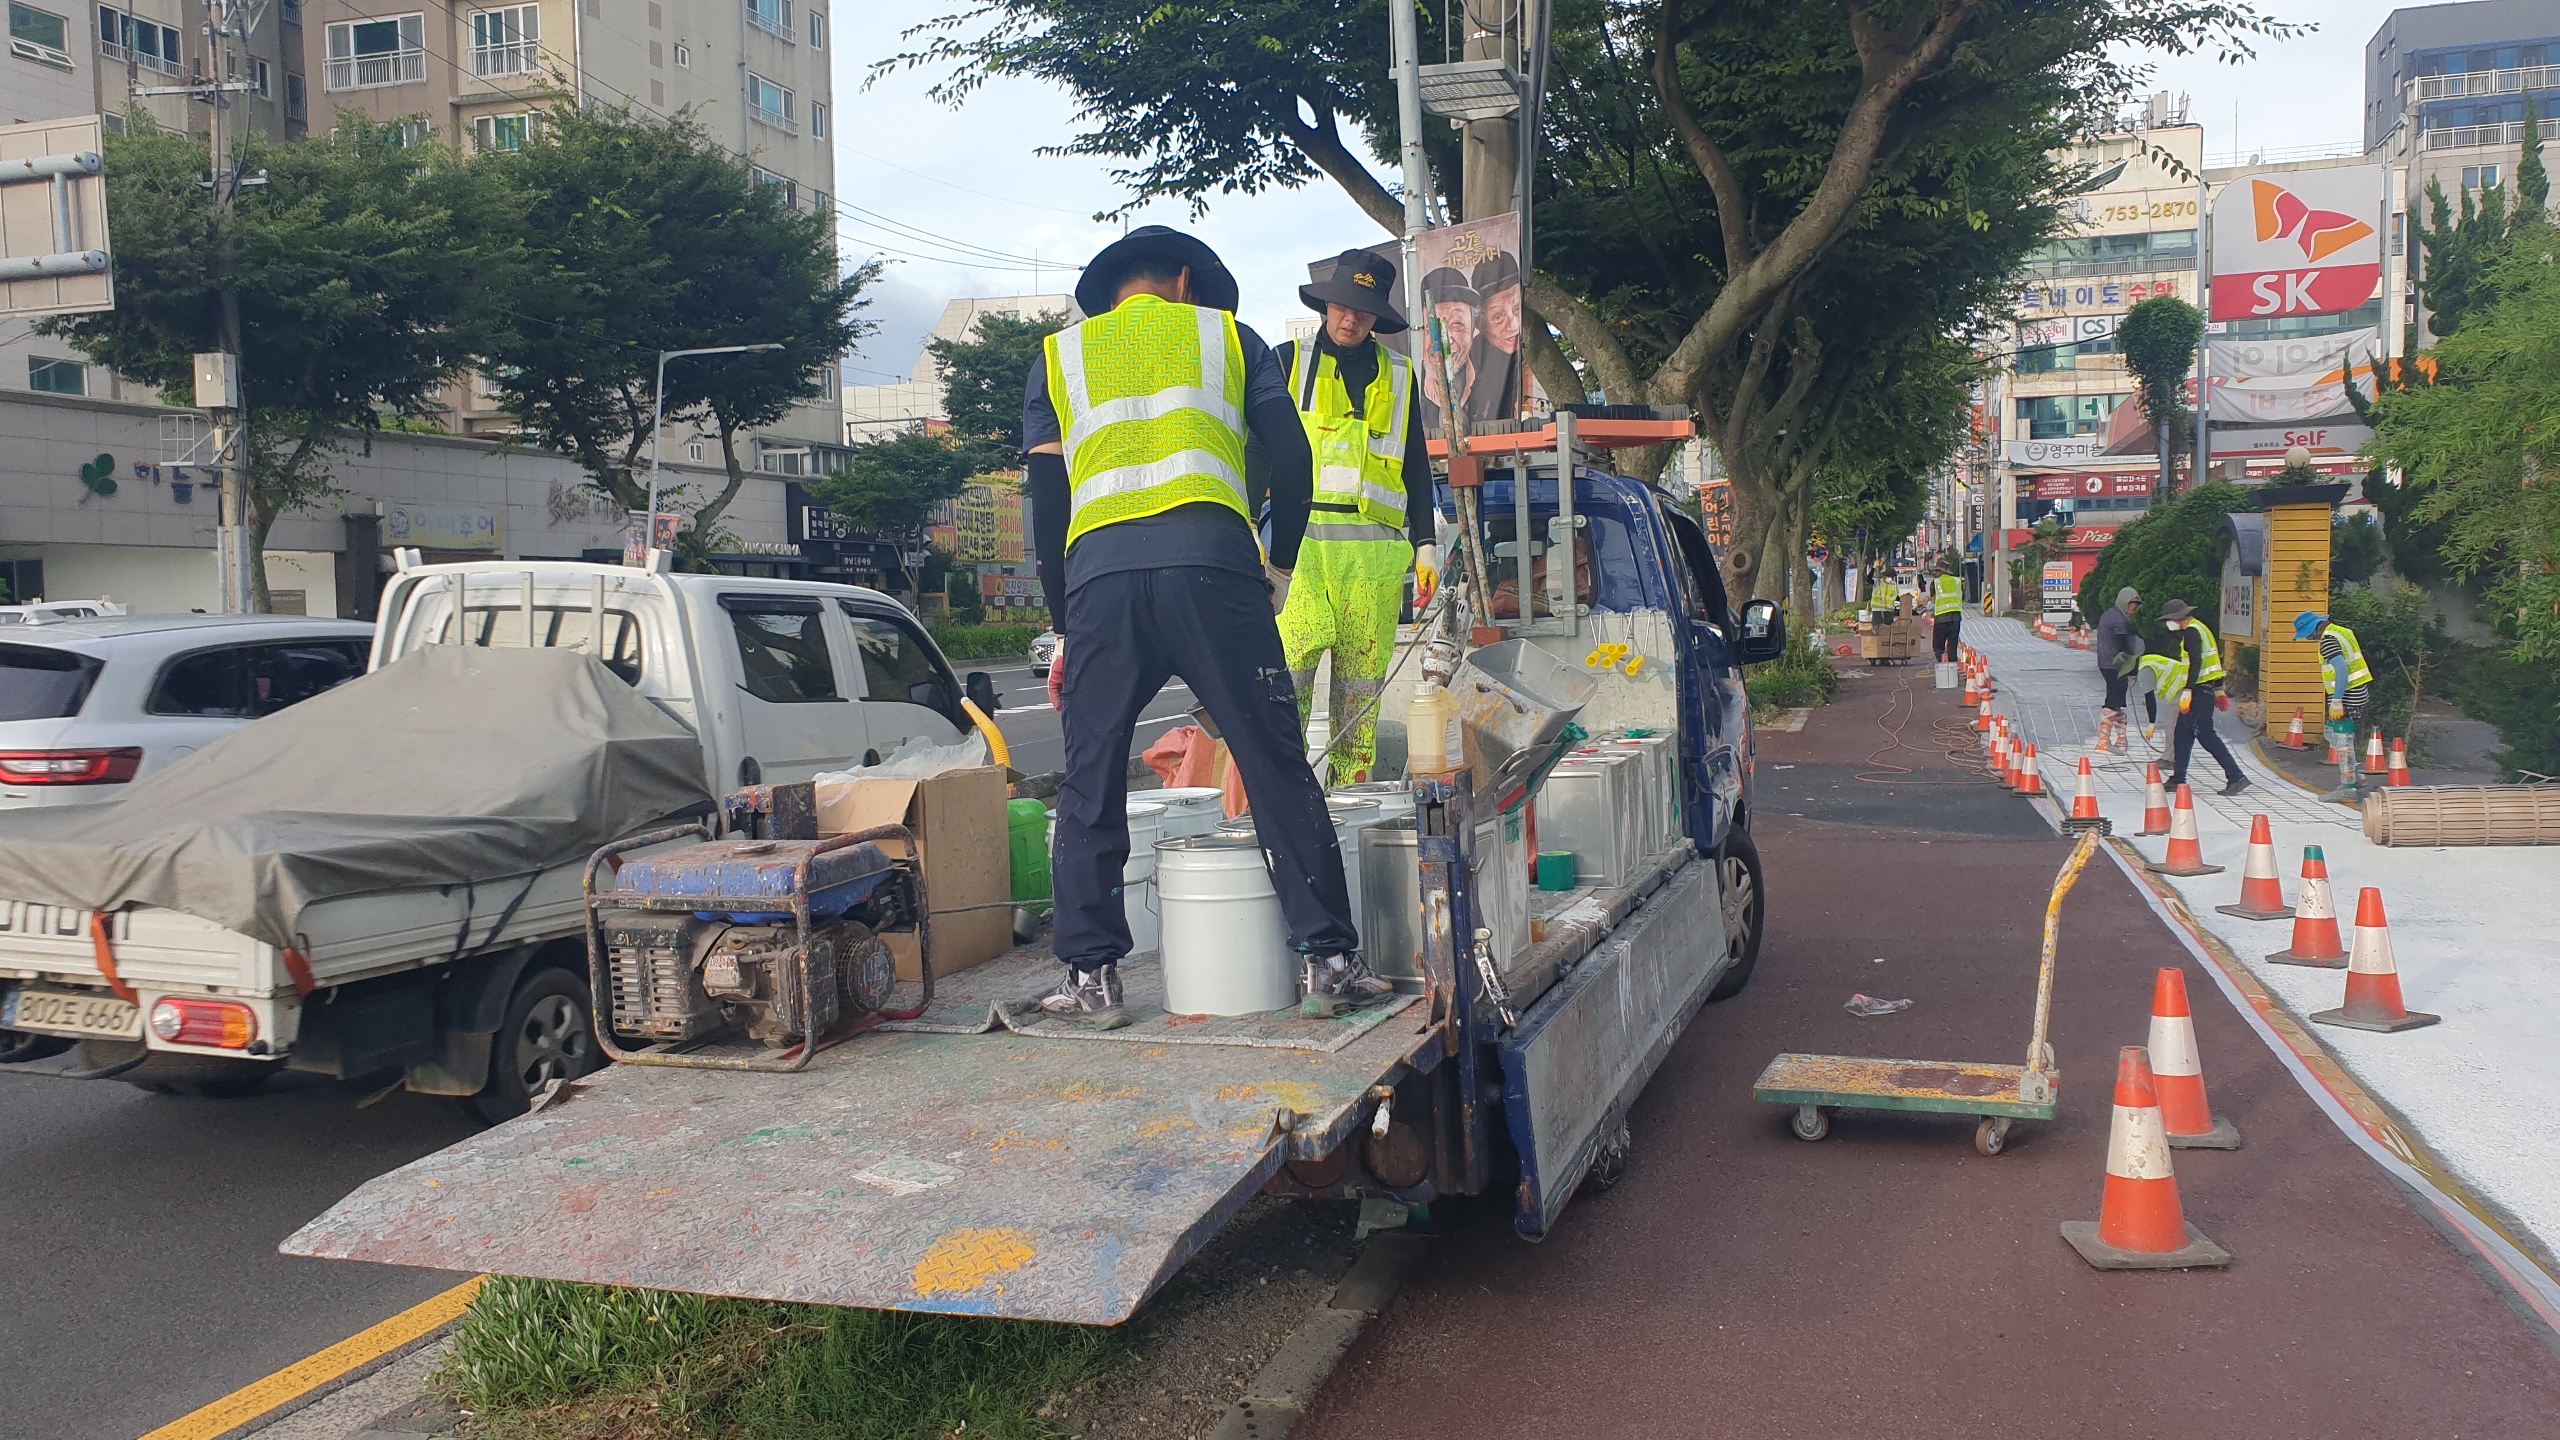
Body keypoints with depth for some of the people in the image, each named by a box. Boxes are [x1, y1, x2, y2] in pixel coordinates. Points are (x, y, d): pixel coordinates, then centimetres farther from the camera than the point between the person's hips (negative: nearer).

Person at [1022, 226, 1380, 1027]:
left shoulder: (1060, 356, 25)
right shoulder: (1228, 334, 22)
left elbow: (1046, 497, 17)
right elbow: (1291, 456, 10)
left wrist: (1063, 628, 21)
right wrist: (1280, 567, 22)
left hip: (1098, 575, 1)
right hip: (1211, 560, -1)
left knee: (1090, 786, 9)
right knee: (1276, 767, 3)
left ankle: (1091, 978, 8)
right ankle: (1329, 960, 3)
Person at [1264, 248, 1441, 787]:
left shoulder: (1398, 376, 19)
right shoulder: (1289, 361, 12)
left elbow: (1417, 466, 21)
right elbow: (1257, 447, 9)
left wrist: (1426, 547, 13)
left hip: (1376, 544, 2)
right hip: (1302, 535, -2)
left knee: (1363, 671, 0)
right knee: (1293, 653, -17)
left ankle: (1352, 787, 5)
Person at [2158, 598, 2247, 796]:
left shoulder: (2191, 632, -13)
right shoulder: (2200, 629, 18)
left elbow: (2196, 663, -24)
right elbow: (2214, 659, 22)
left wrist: (2188, 691, -28)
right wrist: (2219, 689, 25)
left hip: (2200, 690, -10)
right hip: (2208, 689, 10)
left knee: (2206, 735, -8)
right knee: (2182, 733, 12)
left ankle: (2236, 777, -9)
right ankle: (2178, 779, 17)